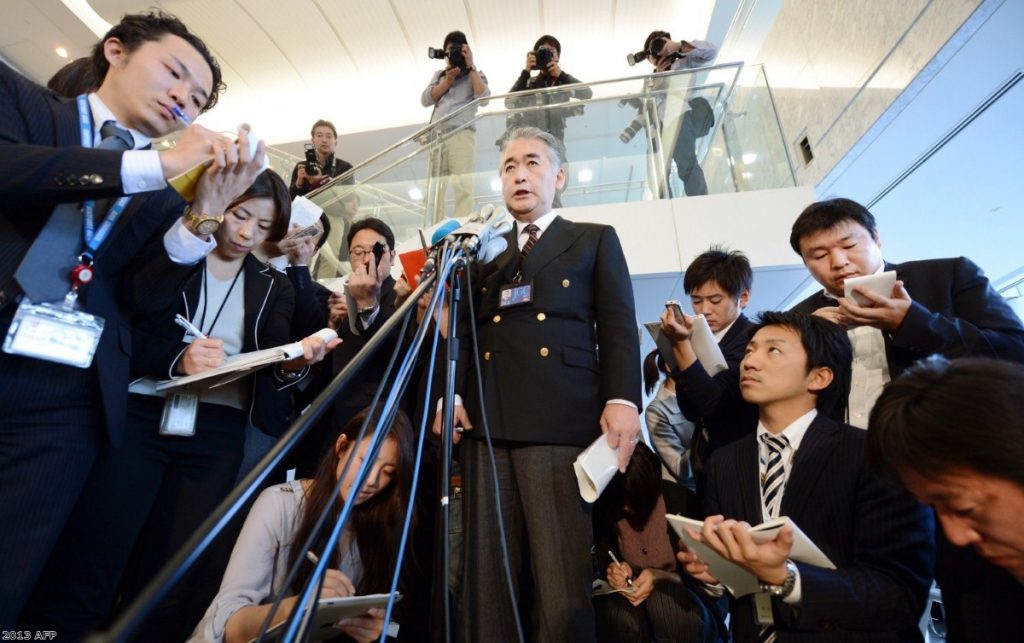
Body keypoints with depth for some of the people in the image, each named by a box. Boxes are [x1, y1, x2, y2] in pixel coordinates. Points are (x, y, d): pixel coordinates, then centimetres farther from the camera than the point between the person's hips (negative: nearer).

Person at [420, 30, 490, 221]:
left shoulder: (475, 74, 20)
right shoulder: (439, 74, 29)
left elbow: (483, 98, 0)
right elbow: (425, 100, 13)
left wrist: (470, 67, 4)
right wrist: (448, 80, 6)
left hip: (461, 132, -3)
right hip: (436, 134, 3)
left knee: (463, 186, -18)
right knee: (435, 187, -8)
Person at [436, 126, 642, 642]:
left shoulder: (595, 240, 17)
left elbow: (618, 327, 6)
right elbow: (468, 332, 18)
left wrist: (622, 399, -9)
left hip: (562, 421, -3)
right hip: (485, 422, 4)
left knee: (563, 584, -4)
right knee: (484, 577, 6)